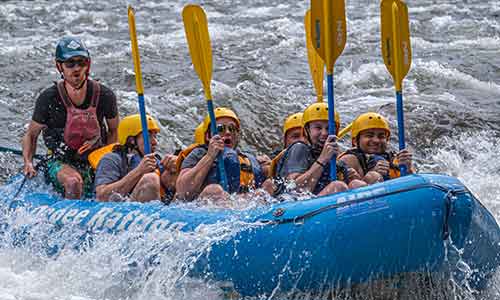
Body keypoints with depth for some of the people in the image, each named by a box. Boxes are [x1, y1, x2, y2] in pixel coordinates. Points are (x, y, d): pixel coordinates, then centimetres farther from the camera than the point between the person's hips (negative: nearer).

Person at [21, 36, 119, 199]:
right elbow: (30, 135, 3)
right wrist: (28, 163, -14)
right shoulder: (48, 99, -12)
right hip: (60, 163, -3)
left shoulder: (104, 96, -7)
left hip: (95, 161, 3)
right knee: (74, 182, -35)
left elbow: (114, 131, 11)